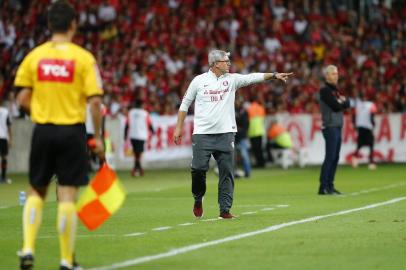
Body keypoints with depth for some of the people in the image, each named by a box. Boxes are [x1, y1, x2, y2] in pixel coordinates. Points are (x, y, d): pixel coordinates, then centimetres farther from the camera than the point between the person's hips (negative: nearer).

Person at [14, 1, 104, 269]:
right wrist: (98, 137, 0)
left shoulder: (34, 56, 2)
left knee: (36, 192, 16)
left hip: (42, 131, 3)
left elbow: (22, 99, 1)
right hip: (72, 131, -2)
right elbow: (95, 101, -9)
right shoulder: (84, 58, -6)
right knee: (67, 195, 1)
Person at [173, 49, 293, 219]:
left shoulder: (232, 79, 7)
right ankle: (198, 198, 19)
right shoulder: (199, 80, 1)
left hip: (225, 134, 2)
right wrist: (178, 128, 3)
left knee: (227, 172, -1)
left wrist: (274, 75, -16)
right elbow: (185, 104, 7)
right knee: (199, 168, -7)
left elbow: (252, 78, -3)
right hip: (202, 134, -2)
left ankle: (225, 209, 4)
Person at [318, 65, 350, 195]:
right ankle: (323, 187, -13)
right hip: (330, 127, -9)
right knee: (330, 157, -12)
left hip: (337, 127, 9)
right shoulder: (325, 90, -8)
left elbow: (347, 103, 13)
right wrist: (342, 103, 2)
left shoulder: (335, 90, 18)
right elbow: (335, 106, -17)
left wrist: (342, 102, -7)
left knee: (335, 157, 8)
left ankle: (330, 185, 11)